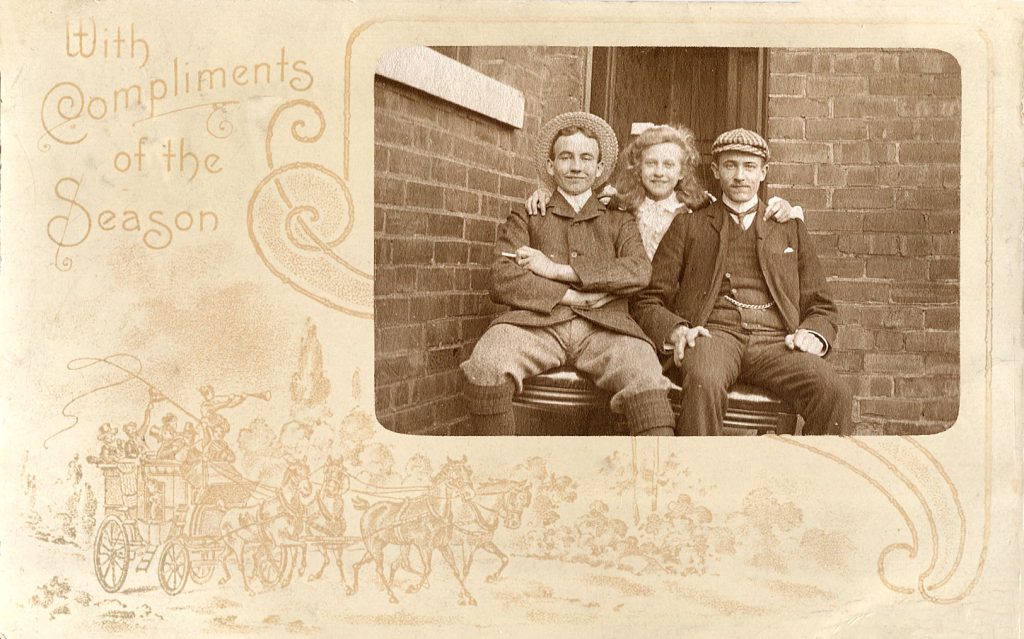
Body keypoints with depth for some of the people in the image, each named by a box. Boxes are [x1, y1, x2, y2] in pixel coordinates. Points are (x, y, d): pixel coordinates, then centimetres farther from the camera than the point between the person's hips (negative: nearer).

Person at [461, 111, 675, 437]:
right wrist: (578, 296, -4)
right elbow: (502, 281, 5)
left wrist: (557, 270, -2)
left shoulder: (619, 221, 25)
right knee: (486, 364, -33)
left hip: (604, 328, 0)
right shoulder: (525, 217, 23)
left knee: (646, 380, -33)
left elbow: (639, 272, 3)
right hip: (537, 322, 0)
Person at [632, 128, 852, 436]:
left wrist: (812, 335, -1)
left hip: (774, 341, 2)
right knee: (704, 382, -38)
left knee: (833, 393, -30)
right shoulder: (687, 226, 21)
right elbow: (648, 302, 14)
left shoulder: (790, 228, 26)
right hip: (712, 333, -2)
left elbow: (821, 307, 23)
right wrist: (676, 330, -9)